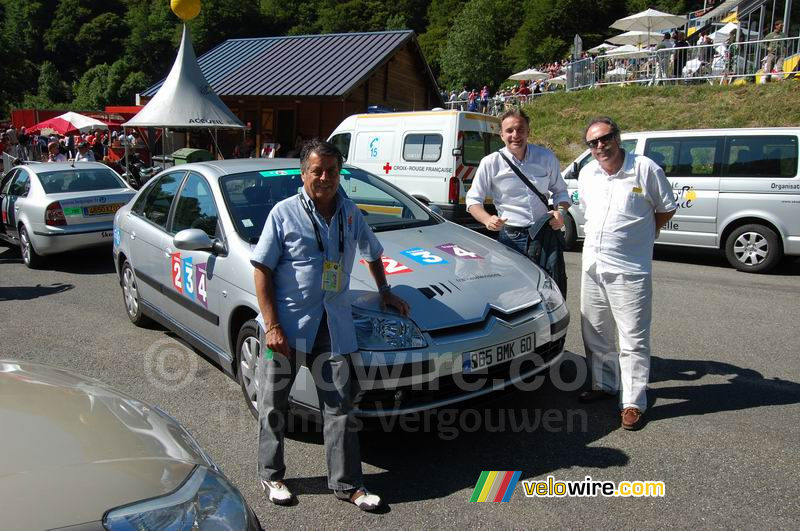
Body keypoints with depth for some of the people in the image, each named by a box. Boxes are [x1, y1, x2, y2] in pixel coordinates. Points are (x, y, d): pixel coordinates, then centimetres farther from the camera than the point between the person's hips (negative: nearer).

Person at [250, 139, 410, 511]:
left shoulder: (351, 214, 8)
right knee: (273, 405, 11)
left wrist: (384, 291, 22)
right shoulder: (284, 213, -6)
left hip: (333, 327, 3)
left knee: (339, 407, 5)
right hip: (286, 325, -3)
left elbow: (373, 253, 27)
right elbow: (262, 270, -8)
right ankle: (271, 476, 30)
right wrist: (271, 326, -14)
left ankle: (347, 483, 17)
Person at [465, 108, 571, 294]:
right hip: (511, 238, -2)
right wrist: (487, 219, -18)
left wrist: (561, 211, -5)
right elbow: (473, 199, 2)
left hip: (547, 234, 2)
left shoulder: (546, 157, 4)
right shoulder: (490, 163, -2)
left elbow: (560, 191, 16)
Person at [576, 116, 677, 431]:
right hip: (592, 265, 6)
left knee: (633, 338, 0)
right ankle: (604, 384, 33)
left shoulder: (646, 169, -10)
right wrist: (601, 238, 12)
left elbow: (666, 209, 2)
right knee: (595, 332, 16)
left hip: (629, 270, -6)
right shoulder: (587, 173, 6)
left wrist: (641, 236, 5)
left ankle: (633, 402, 10)